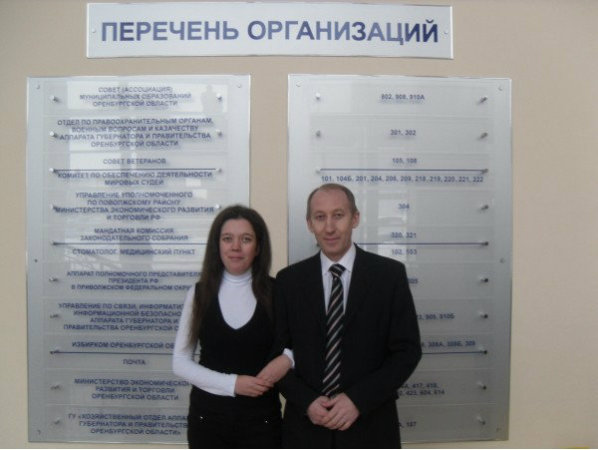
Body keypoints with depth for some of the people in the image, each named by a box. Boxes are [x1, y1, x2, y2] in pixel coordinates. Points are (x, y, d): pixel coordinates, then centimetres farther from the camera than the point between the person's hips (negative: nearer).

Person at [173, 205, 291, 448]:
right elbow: (180, 362, -1)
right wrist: (231, 383, -12)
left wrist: (288, 359, -18)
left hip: (260, 418, -1)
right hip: (208, 416, 1)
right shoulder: (199, 293, -2)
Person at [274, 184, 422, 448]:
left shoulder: (389, 274, -5)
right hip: (306, 426, 1)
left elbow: (407, 350, -5)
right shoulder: (289, 280, -1)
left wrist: (358, 399, -14)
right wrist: (306, 401, -12)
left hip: (369, 427, -1)